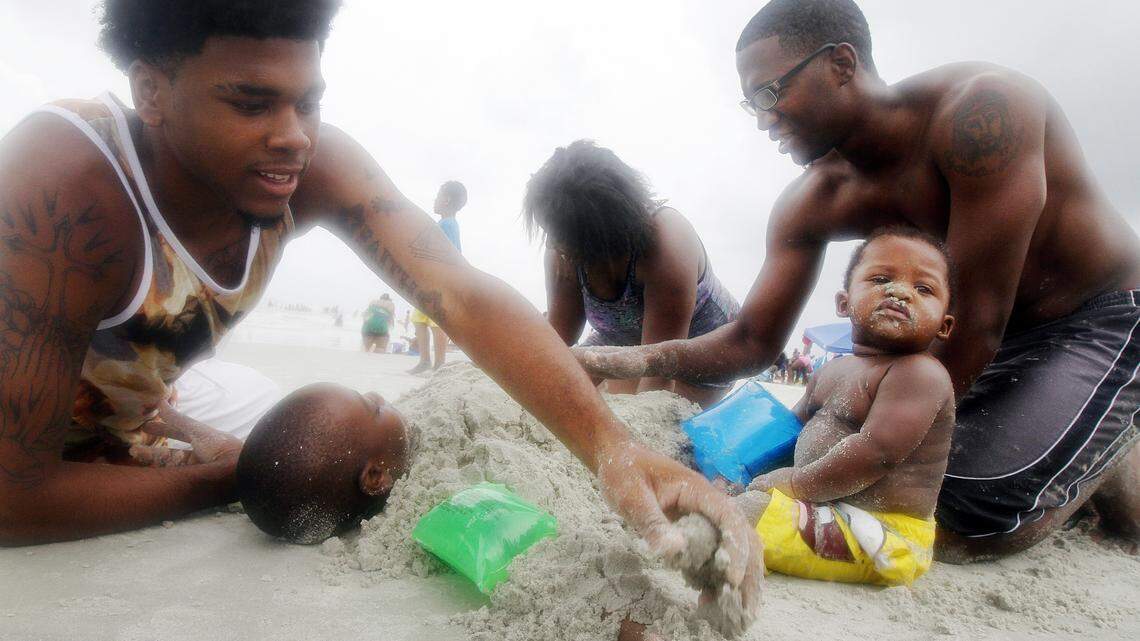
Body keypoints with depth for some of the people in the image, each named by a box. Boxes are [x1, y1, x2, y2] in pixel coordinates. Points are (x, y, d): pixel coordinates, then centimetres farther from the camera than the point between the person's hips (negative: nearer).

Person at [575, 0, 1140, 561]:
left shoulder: (978, 108, -29)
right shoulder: (810, 204, -8)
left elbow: (977, 318, -29)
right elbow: (753, 341, -7)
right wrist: (642, 360, -25)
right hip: (995, 339, 7)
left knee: (966, 523, -26)